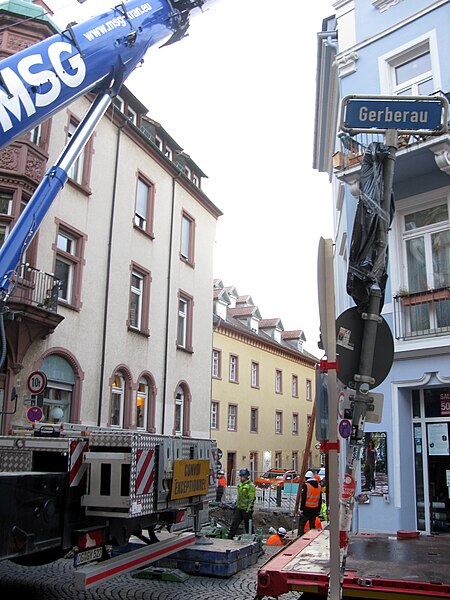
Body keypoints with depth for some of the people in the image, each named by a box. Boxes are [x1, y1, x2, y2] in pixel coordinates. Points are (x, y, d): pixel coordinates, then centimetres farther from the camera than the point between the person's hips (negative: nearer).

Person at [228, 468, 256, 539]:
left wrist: (249, 510, -20)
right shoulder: (240, 484, 12)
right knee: (234, 523, 7)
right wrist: (236, 504, 23)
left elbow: (252, 499, -18)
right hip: (239, 508, 8)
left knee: (248, 525, 3)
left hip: (246, 509, -8)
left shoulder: (250, 485, -16)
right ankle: (230, 537, 12)